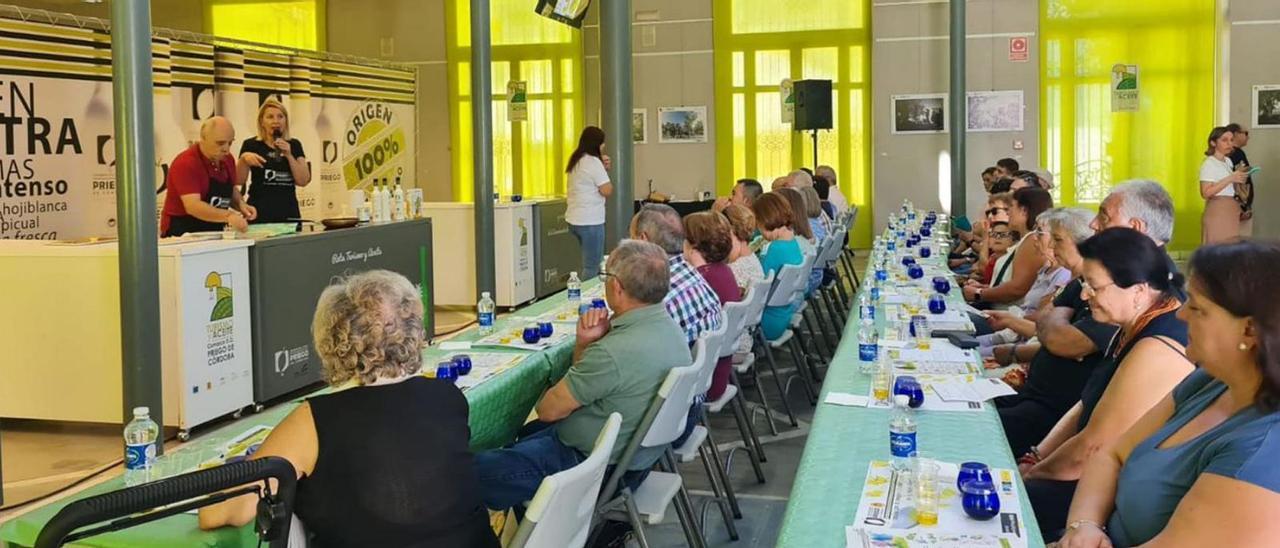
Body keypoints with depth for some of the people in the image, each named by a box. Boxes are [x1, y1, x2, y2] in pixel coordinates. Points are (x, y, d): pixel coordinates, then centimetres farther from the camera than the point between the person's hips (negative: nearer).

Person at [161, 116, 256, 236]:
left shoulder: (228, 159, 5)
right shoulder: (185, 163, -15)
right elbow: (192, 206, -26)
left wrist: (241, 204, 1)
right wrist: (228, 216, -39)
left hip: (215, 235, 7)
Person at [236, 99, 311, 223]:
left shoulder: (294, 145, 9)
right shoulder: (251, 145, 1)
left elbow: (303, 181, 1)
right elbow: (239, 181, -3)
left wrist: (289, 155, -8)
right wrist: (244, 159, -19)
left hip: (289, 212, 3)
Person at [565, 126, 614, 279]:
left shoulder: (576, 161, 14)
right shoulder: (593, 161, -14)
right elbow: (607, 191, -14)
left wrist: (604, 169, 11)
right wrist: (605, 170, 0)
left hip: (575, 220, 9)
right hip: (590, 221, -9)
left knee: (591, 263, 16)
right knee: (592, 267, -5)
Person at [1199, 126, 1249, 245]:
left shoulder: (1228, 161, 15)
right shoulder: (1209, 164, -9)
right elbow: (1205, 193, -20)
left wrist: (1240, 176, 4)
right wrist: (1230, 178, -22)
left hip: (1232, 212, 8)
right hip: (1217, 212, -8)